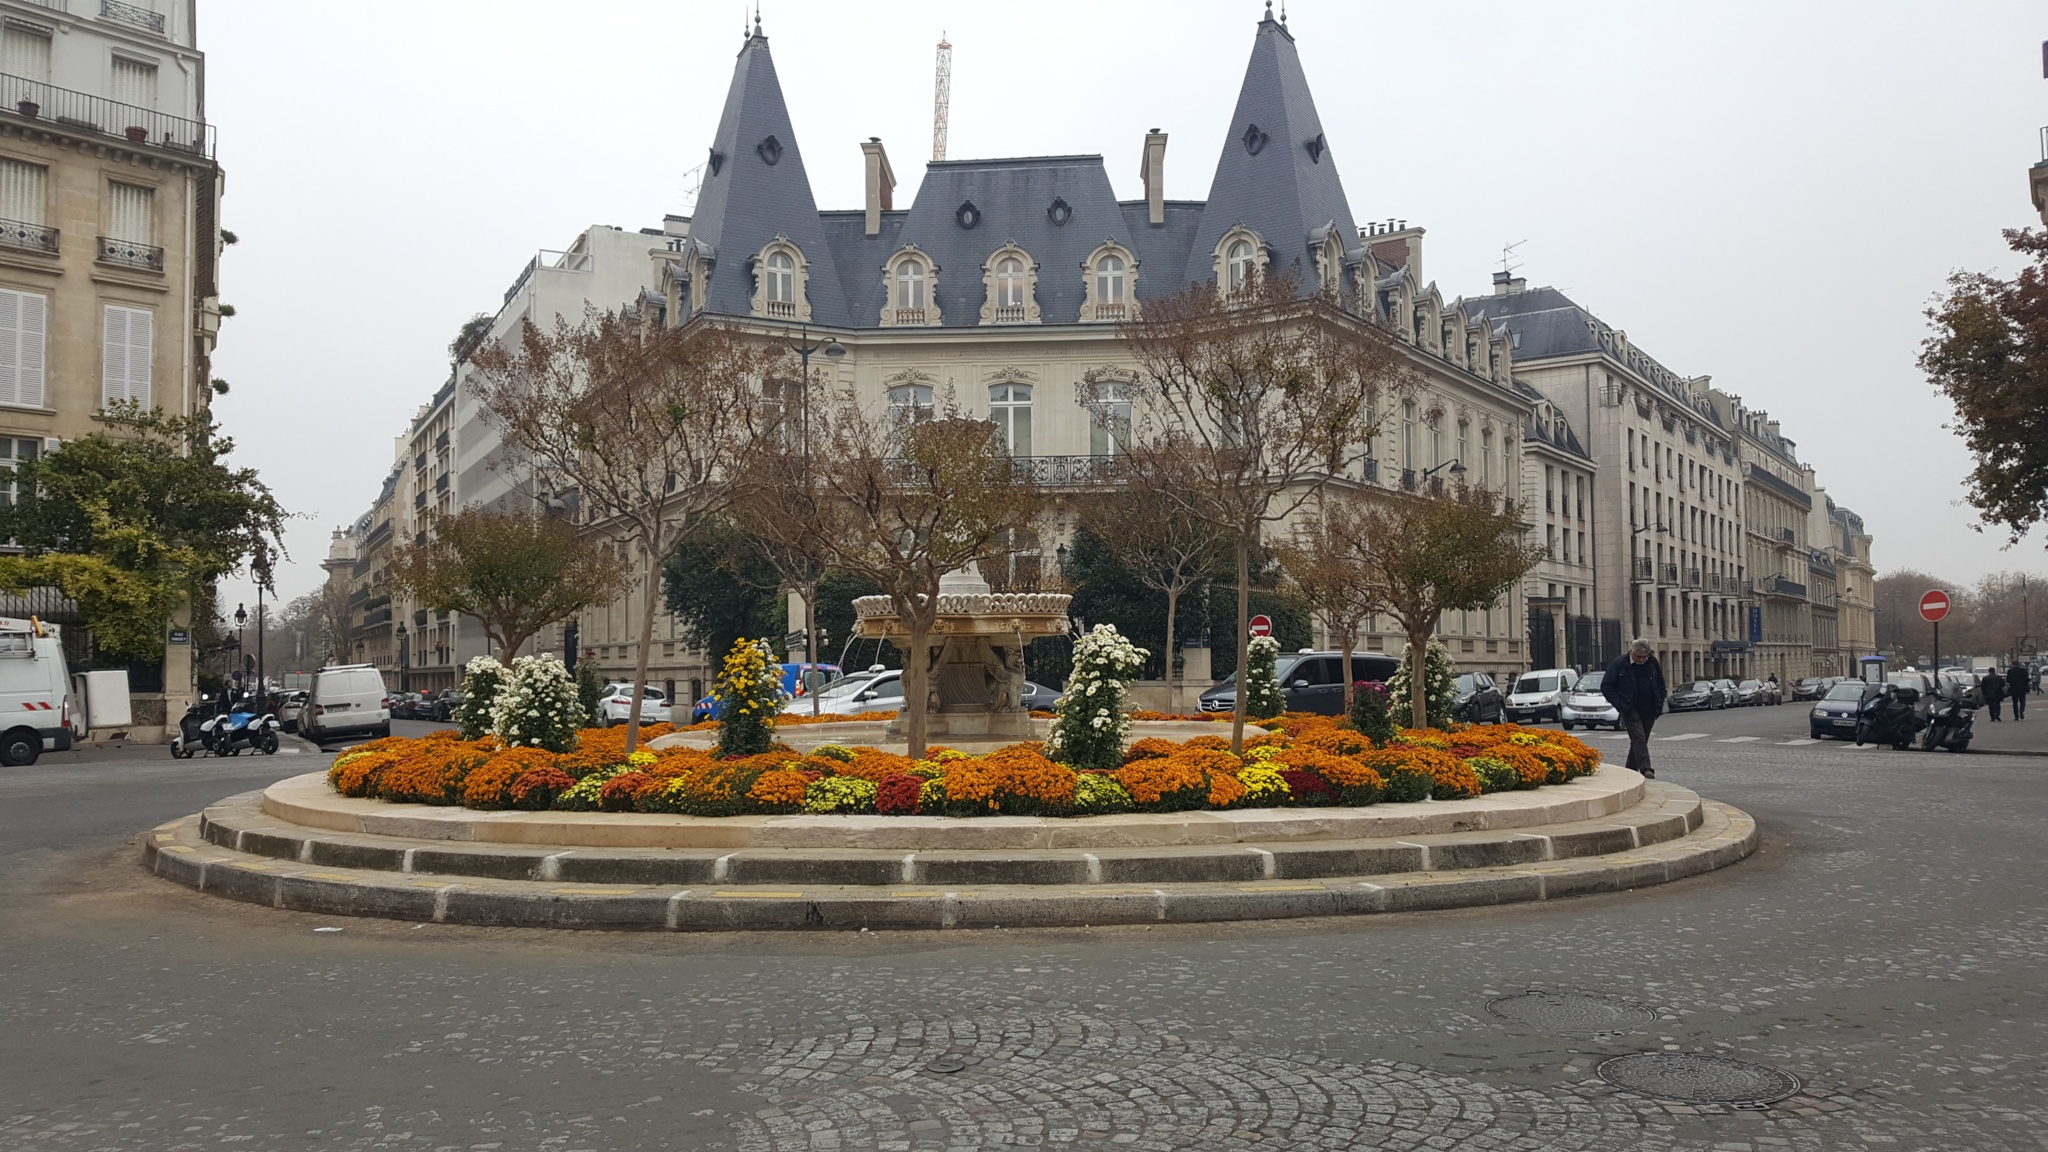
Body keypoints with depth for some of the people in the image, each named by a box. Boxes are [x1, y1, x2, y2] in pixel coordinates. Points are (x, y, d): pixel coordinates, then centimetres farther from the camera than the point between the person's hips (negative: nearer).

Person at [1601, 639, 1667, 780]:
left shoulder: (1652, 662, 6)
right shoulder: (1619, 663, -7)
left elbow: (1661, 684, 17)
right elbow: (1606, 686, -5)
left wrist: (1659, 705, 7)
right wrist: (1620, 705, -11)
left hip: (1649, 711, 4)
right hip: (1631, 710, -4)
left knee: (1640, 741, 10)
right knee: (1639, 739, -17)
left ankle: (1631, 772, 20)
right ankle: (1646, 770, -26)